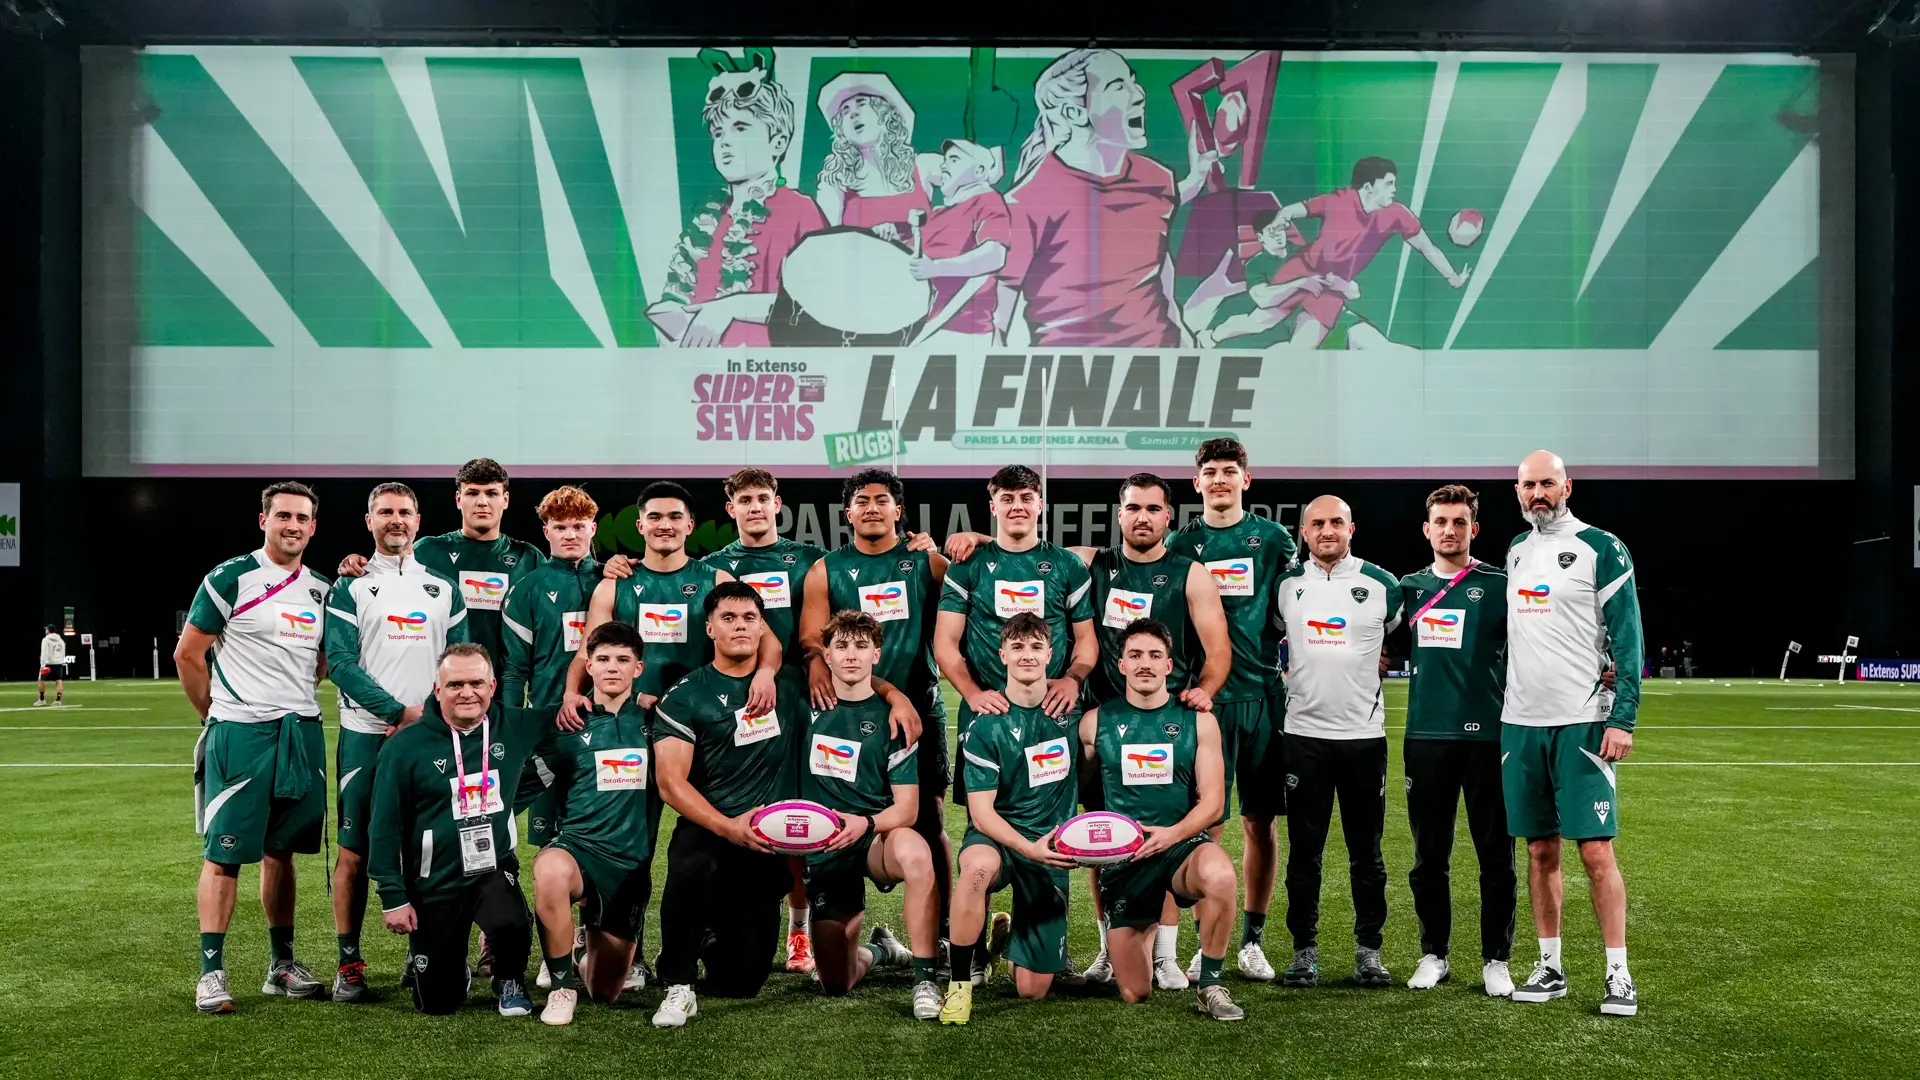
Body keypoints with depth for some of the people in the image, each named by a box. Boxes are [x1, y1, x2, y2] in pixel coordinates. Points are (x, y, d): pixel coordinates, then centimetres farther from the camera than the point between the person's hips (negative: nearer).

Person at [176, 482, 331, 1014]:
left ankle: (282, 966, 20)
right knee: (224, 854, -2)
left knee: (280, 850, 12)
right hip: (241, 733, -5)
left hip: (303, 732, 5)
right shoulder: (231, 579, -6)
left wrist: (289, 696, 9)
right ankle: (211, 973, 6)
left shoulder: (321, 590, 12)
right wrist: (220, 716, 4)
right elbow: (187, 655, -3)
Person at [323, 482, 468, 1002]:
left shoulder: (443, 588, 14)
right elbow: (340, 662, -6)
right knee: (355, 851, -1)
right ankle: (349, 964, 7)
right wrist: (401, 712, -13)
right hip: (366, 736, -2)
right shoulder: (350, 588, 5)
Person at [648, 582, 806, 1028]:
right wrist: (728, 827, -23)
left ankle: (714, 937, 34)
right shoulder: (685, 697, -2)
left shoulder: (786, 685, 7)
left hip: (769, 840, 3)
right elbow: (671, 783, -10)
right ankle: (679, 987, -19)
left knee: (740, 981, -2)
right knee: (691, 869, -40)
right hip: (707, 828, -2)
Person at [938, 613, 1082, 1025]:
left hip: (1052, 845, 3)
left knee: (1033, 990, 1)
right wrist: (1028, 848, -28)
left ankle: (1006, 937, 36)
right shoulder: (988, 727, -11)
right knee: (978, 866, -42)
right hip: (996, 836, -3)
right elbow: (981, 811, -13)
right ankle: (959, 983, -23)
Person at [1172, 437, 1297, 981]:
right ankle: (1206, 941, 10)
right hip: (1204, 697, -1)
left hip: (1263, 694, 1)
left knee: (1260, 821, 5)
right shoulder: (1181, 544, 6)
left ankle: (1253, 939, 17)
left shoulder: (1274, 539, 7)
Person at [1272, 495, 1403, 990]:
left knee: (1366, 852, 6)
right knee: (1303, 851, 4)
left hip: (1364, 733, -1)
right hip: (1304, 732, 1)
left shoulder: (1382, 585, 1)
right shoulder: (1285, 585, 5)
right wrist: (1294, 669, 10)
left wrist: (1379, 662, 6)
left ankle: (1369, 949, 18)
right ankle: (1304, 949, 14)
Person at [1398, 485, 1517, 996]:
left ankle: (1497, 960, 14)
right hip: (1426, 735, 3)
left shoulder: (1499, 585, 0)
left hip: (1488, 734, -3)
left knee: (1496, 854, 3)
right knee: (1429, 855, 9)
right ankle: (1433, 955, 21)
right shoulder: (1409, 587, 11)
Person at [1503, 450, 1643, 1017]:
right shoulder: (1516, 551, 14)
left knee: (1596, 850, -5)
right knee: (1540, 849, 10)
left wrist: (1623, 719, -13)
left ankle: (1618, 974, 5)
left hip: (1582, 724, -5)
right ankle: (1549, 968, 18)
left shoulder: (1601, 549, -4)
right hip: (1520, 722, 5)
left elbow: (1627, 639, -7)